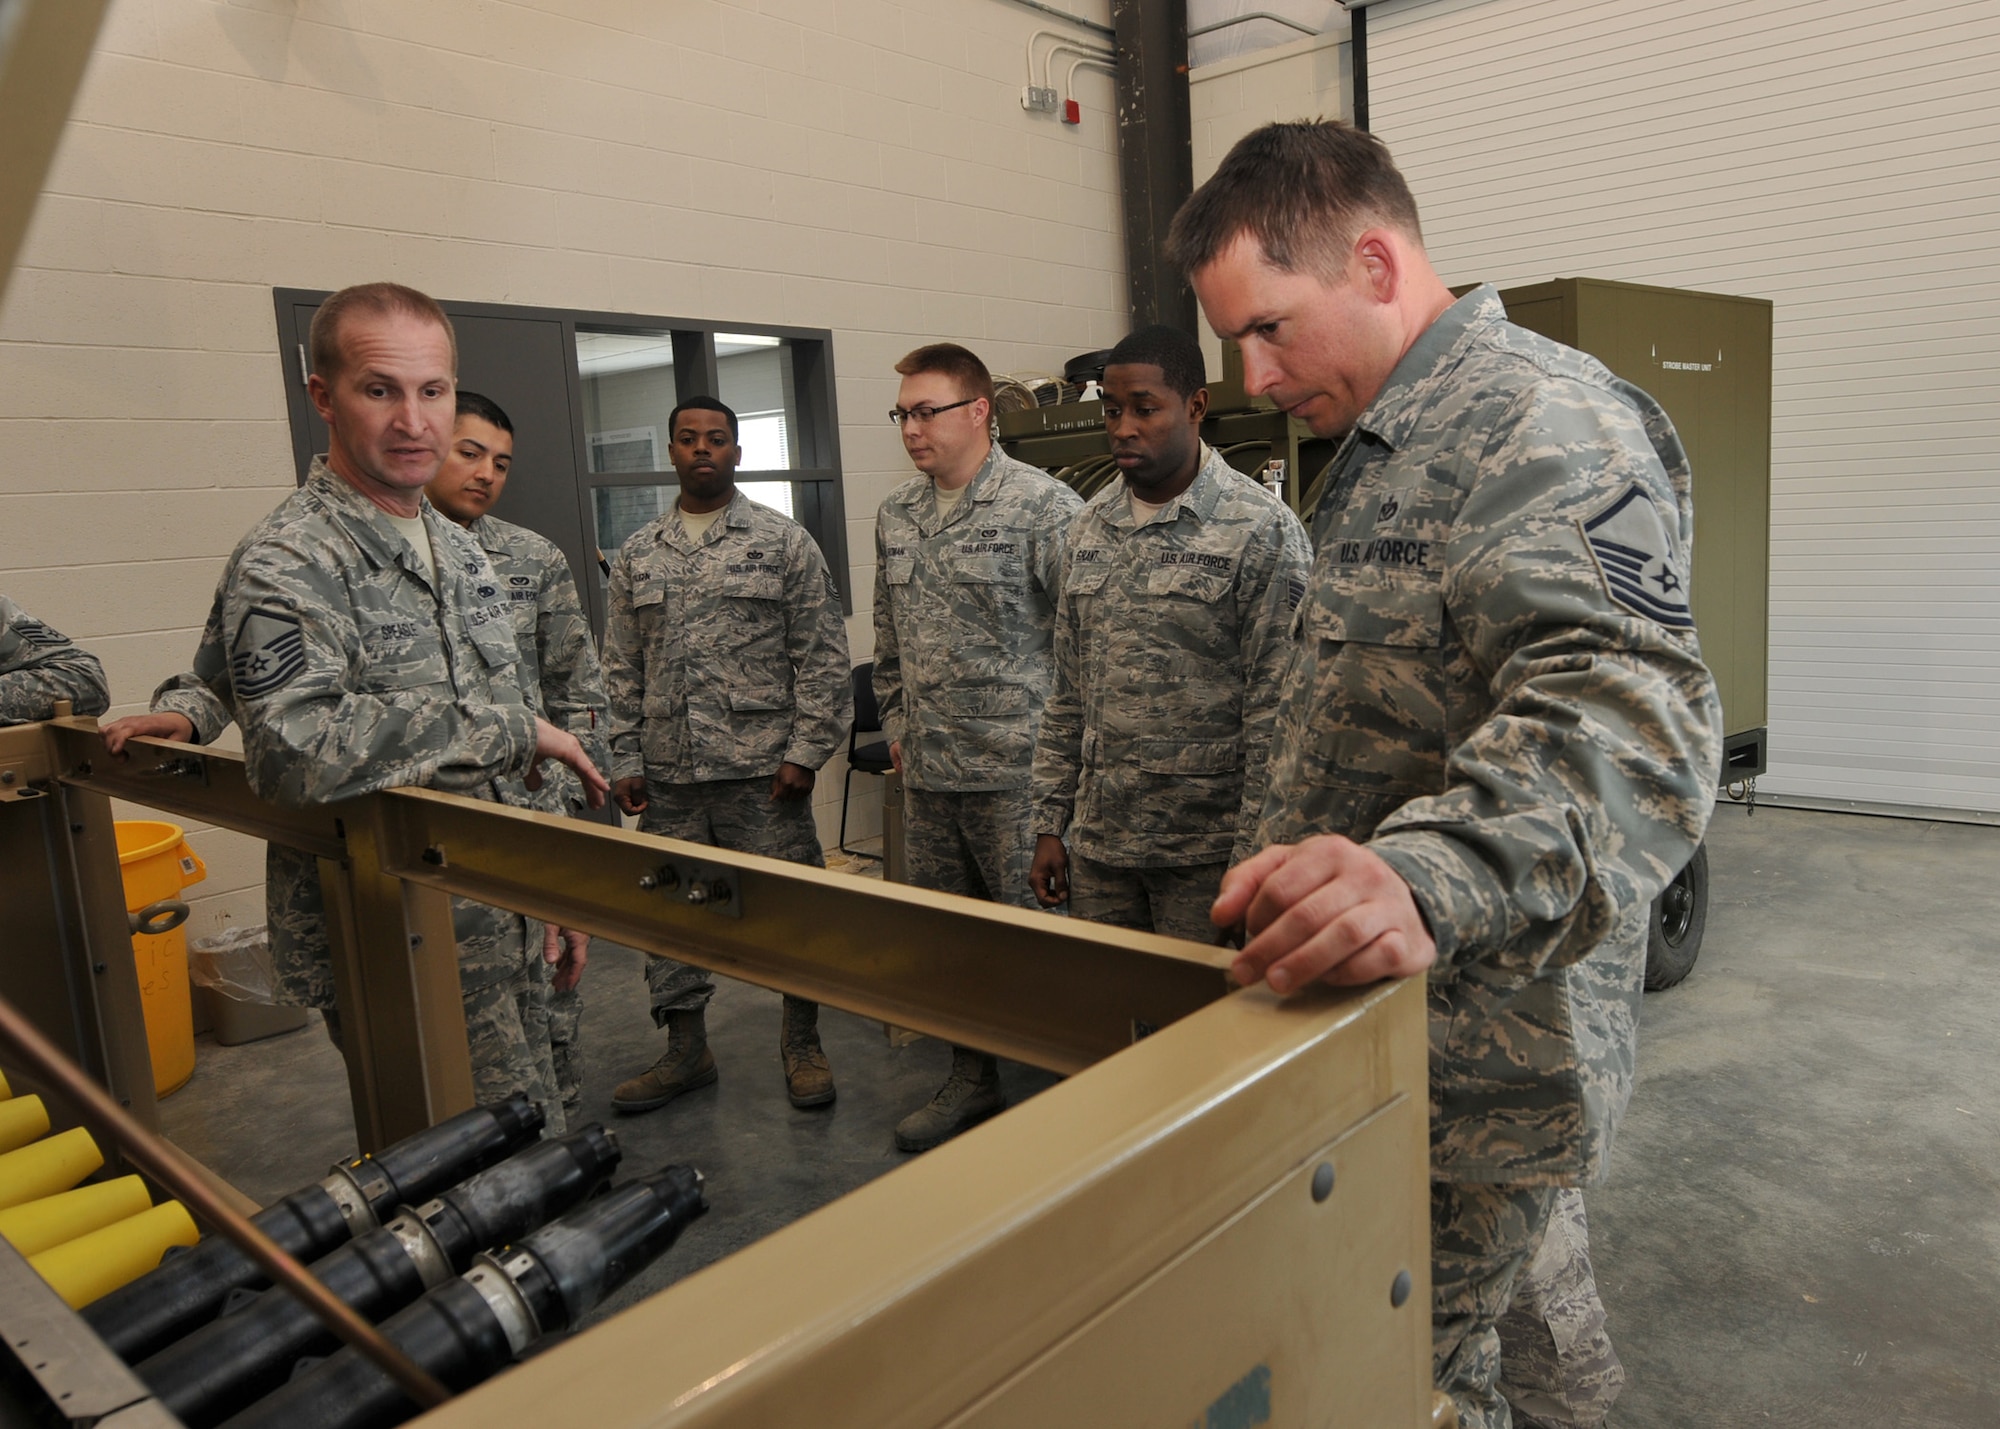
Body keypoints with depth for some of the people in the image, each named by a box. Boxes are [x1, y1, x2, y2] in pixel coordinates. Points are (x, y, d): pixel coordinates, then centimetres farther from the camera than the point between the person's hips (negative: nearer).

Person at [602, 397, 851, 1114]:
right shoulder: (637, 554, 11)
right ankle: (686, 1050, 27)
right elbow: (621, 670, 12)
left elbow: (823, 657, -3)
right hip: (668, 778, 4)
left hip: (762, 768, -3)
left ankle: (802, 1042, 23)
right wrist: (625, 760, 6)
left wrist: (805, 752, -9)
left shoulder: (784, 541, 1)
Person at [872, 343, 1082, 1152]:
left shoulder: (1043, 507, -11)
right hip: (927, 773, 7)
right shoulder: (895, 517, 11)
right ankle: (972, 1080, 34)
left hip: (1016, 771, -7)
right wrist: (896, 726, 17)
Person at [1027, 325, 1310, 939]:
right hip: (1099, 843, 5)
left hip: (1206, 852, -5)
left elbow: (1276, 717, -12)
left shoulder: (1262, 530, -10)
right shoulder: (1091, 525, 9)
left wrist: (1252, 863, -14)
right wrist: (1050, 823, 10)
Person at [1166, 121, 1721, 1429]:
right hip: (1379, 1024, 9)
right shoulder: (1387, 448, 16)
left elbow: (1627, 713, -33)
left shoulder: (1542, 423, -17)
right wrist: (1309, 876, 23)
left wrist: (1427, 876, -49)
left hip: (1476, 1061, -9)